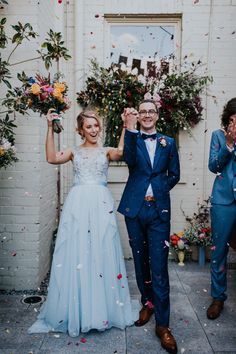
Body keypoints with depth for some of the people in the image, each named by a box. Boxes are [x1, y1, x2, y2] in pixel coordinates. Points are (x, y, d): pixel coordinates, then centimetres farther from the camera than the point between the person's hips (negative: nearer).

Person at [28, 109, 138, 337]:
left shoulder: (106, 151, 13)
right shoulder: (74, 152, 14)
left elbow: (120, 152, -10)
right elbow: (52, 158, -5)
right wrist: (50, 127, -7)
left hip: (101, 204, 0)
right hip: (77, 203, 0)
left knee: (101, 253, 3)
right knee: (76, 253, 2)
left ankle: (104, 309, 19)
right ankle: (75, 312, 18)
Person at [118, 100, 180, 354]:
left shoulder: (168, 142, 10)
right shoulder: (132, 139, 5)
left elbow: (174, 174, 13)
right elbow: (129, 159, -16)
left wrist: (158, 190, 1)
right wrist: (129, 129, -25)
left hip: (159, 209, 0)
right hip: (135, 208, 1)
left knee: (159, 266, -3)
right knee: (140, 261, 14)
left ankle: (162, 324, 7)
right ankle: (147, 303, 35)